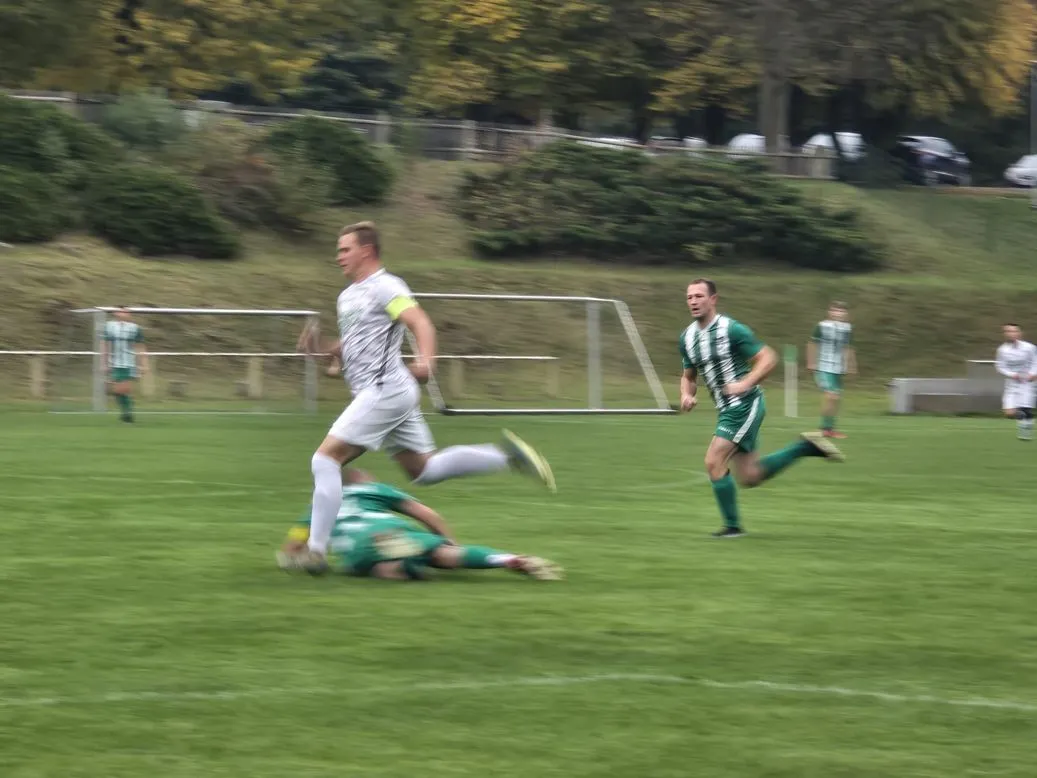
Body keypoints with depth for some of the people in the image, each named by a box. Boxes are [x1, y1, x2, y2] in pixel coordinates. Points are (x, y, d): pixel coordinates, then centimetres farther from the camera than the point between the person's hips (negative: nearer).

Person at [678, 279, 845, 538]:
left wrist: (744, 384, -26)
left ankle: (732, 526, -1)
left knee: (714, 462, -14)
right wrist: (687, 395, -3)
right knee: (750, 476, 10)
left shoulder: (732, 330, -15)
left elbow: (768, 358, -13)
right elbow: (688, 376, 19)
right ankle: (806, 447, 24)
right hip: (726, 409, 8)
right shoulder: (687, 337, 6)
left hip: (745, 405, -8)